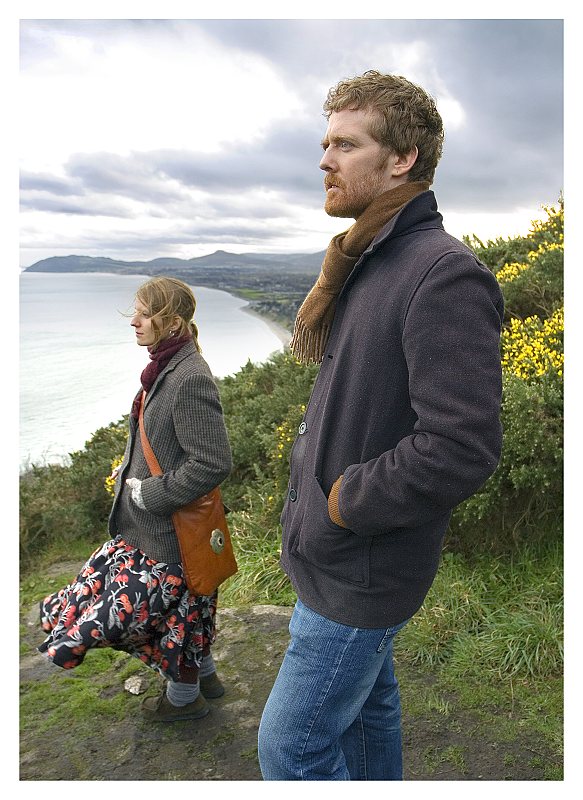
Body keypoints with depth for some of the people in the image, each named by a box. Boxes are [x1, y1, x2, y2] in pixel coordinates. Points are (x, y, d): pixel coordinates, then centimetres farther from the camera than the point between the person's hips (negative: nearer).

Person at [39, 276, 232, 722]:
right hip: (151, 523, 9)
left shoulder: (190, 379, -26)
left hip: (172, 531, -9)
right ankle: (204, 674, 46)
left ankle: (184, 696, 33)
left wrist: (148, 494, -19)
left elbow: (214, 463, -27)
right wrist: (132, 471, 6)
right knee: (182, 604, 24)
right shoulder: (166, 368, 4)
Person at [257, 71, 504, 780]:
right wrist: (313, 472, 6)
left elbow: (462, 448, -29)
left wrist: (346, 504, -18)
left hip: (360, 570, -9)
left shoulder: (445, 275, -22)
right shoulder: (364, 264, 8)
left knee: (291, 747, 5)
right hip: (334, 554, 9)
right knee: (366, 701, 26)